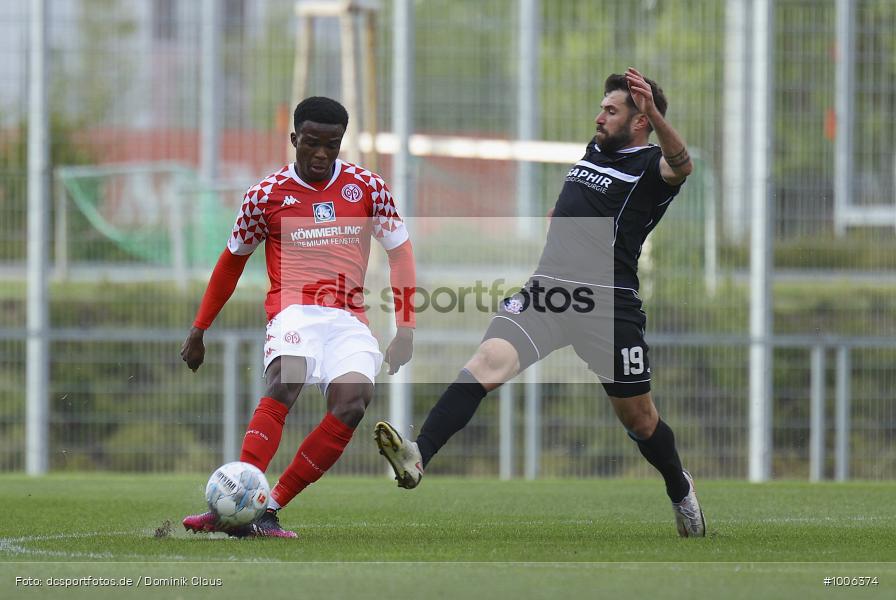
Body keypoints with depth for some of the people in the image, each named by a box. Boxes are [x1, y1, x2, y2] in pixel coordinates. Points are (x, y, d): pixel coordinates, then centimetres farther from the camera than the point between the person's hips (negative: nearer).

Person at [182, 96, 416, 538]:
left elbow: (400, 253, 13)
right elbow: (232, 261, 17)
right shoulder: (267, 194, 5)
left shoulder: (366, 187, 8)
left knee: (354, 399, -27)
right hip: (293, 312, -2)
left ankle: (267, 510, -24)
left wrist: (405, 328, 3)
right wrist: (198, 331, 19)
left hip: (350, 319, 2)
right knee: (285, 381, -34)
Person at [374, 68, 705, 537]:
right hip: (546, 290, 5)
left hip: (608, 305, -5)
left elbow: (679, 167, -31)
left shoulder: (649, 164, -6)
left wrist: (655, 115, -46)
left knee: (638, 418, 10)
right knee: (490, 359, -22)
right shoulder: (595, 150, 17)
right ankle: (418, 457, -37)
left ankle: (680, 491, 41)